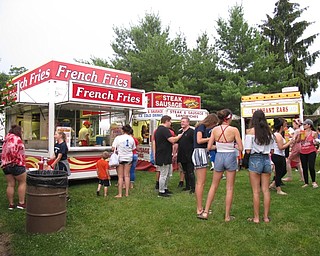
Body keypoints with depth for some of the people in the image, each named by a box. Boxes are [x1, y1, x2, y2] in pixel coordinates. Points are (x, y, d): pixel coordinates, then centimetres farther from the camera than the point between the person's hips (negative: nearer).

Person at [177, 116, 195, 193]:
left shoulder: (192, 131, -8)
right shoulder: (180, 132, 13)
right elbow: (177, 143, 19)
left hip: (189, 156, -7)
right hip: (182, 156, 7)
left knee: (191, 172, -2)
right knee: (185, 172, 15)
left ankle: (193, 187, 6)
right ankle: (187, 186, 26)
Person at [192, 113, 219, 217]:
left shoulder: (201, 127, 19)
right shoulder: (201, 127, -7)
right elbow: (199, 140, -20)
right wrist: (211, 138, -11)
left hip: (200, 152, 10)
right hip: (200, 153, -10)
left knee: (199, 183, 11)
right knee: (201, 183, -8)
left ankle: (199, 208, 18)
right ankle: (200, 210, -5)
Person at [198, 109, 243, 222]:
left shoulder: (215, 130, -3)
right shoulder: (234, 130, -11)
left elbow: (209, 147, -2)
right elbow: (241, 148, -10)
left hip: (219, 157, 3)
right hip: (230, 157, -3)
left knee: (214, 186, 16)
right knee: (229, 188, 9)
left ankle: (205, 212, 17)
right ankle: (227, 216, 17)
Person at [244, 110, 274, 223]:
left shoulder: (251, 131, -9)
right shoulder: (269, 131, 4)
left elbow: (248, 150, -12)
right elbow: (272, 151, 8)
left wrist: (247, 136, 4)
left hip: (255, 160, -4)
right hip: (266, 160, 4)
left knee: (256, 191, 3)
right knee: (266, 190, 11)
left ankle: (256, 217, 10)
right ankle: (266, 216, 18)